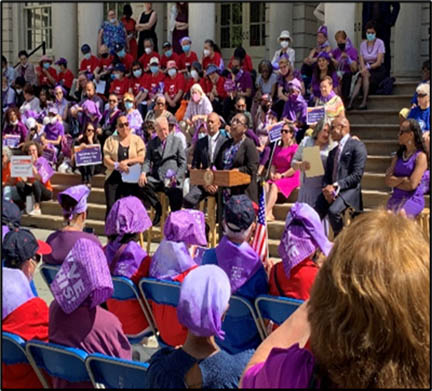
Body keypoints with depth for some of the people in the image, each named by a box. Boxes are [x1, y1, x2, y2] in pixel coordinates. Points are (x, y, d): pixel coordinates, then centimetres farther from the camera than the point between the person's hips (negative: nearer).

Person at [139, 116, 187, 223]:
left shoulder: (176, 141, 10)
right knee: (143, 184, -28)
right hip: (156, 178, 2)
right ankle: (158, 209, -9)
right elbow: (147, 161, 8)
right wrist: (143, 173, -16)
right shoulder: (152, 143, 17)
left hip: (172, 180, -2)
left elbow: (183, 163, 4)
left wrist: (176, 178, -13)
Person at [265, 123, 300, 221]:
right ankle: (269, 214, -37)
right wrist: (272, 173, -2)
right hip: (277, 177, 6)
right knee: (266, 185, -26)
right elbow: (273, 164, 18)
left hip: (291, 178, -6)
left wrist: (282, 175, -14)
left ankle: (266, 213, -41)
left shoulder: (295, 147, -2)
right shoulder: (278, 148, 20)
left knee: (274, 186, -33)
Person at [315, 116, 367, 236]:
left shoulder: (357, 146, 0)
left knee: (333, 211, -31)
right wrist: (326, 188, -5)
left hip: (349, 189, -7)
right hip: (331, 190, 7)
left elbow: (357, 175, -9)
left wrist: (336, 186, -16)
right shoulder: (333, 151, 24)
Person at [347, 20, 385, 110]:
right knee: (360, 79, -28)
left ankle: (364, 102, -38)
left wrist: (368, 67, -26)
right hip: (367, 69, 3)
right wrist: (363, 69, -21)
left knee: (365, 76, -33)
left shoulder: (379, 43, -6)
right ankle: (350, 102, -41)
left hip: (378, 70, -3)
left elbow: (379, 62, -12)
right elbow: (361, 62, 1)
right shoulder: (363, 44, 8)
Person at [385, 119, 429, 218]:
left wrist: (395, 182, 3)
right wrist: (403, 179, -7)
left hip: (413, 199, -5)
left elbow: (412, 185, -11)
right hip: (396, 198, 5)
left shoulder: (421, 156, -3)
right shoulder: (398, 155, 18)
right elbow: (388, 181, 8)